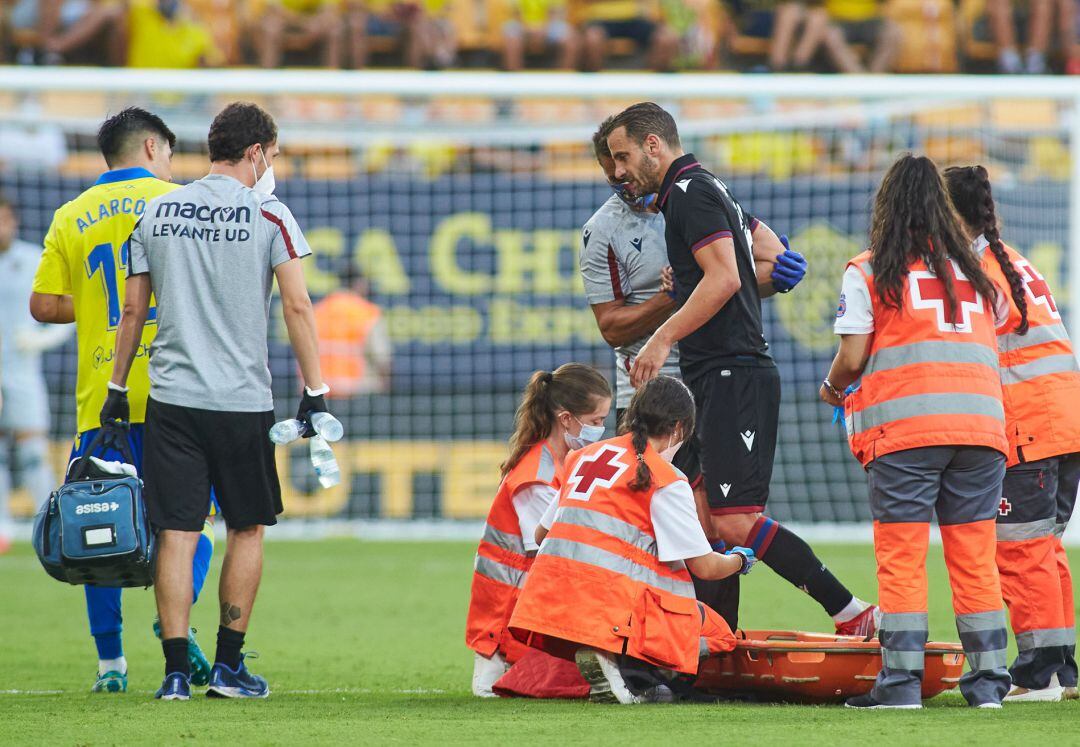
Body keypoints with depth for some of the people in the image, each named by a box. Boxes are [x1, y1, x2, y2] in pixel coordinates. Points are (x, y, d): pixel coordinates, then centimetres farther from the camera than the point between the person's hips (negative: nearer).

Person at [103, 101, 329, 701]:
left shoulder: (157, 214, 8)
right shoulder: (267, 214, -3)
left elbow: (133, 309, 11)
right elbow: (297, 306, -7)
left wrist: (117, 389, 19)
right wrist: (314, 393, -4)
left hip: (172, 397, 3)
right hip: (242, 399, -3)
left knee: (177, 534, 2)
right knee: (246, 528, 11)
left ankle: (176, 670, -2)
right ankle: (228, 666, 10)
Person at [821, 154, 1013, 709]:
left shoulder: (868, 272, 5)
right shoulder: (977, 273, 17)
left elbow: (852, 358, 1)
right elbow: (995, 337, 12)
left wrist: (832, 389, 21)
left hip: (904, 429, -3)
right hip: (981, 423, 3)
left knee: (901, 557, -1)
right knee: (974, 556, 7)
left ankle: (901, 680, -6)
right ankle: (988, 678, 6)